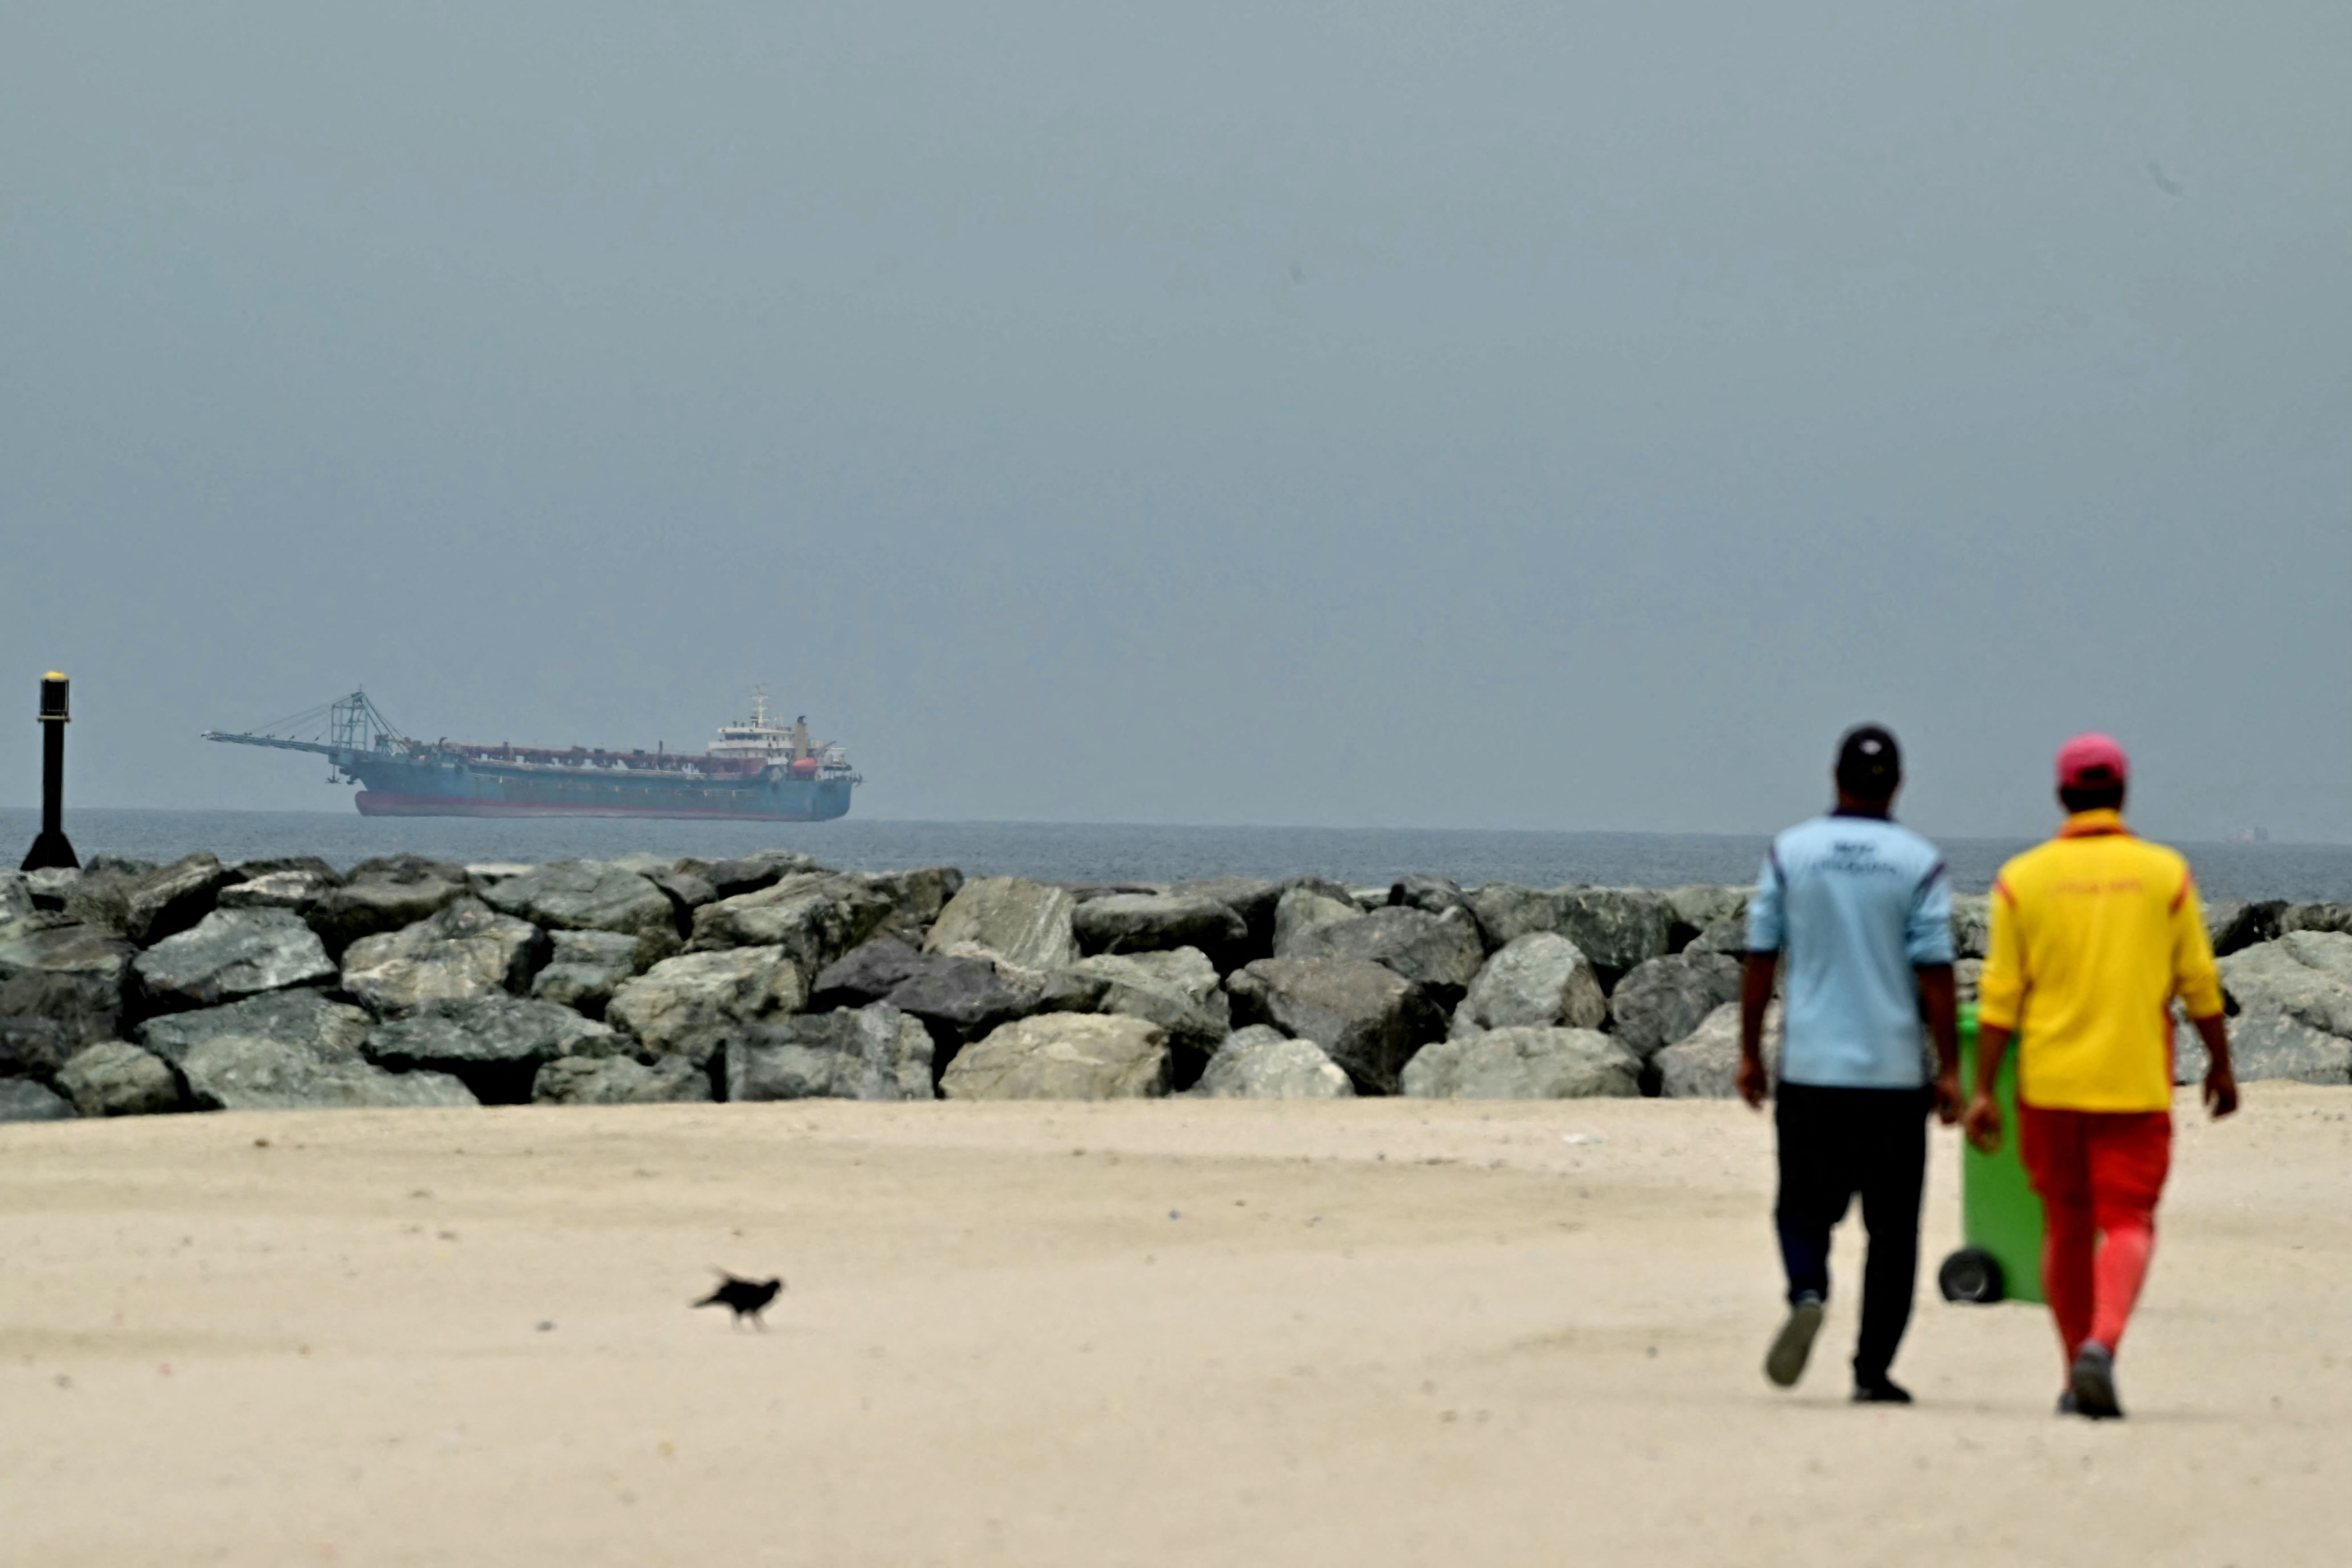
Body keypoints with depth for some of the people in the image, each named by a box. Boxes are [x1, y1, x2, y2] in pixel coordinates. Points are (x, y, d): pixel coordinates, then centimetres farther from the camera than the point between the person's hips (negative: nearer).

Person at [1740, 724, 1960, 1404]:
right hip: (1894, 1071, -1)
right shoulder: (1919, 863, -3)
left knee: (1806, 1206, 12)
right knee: (1891, 1224, 7)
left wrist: (1750, 1053, 10)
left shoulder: (1790, 853, 2)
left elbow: (1760, 959, 2)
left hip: (1810, 1067, 1)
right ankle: (1873, 1369, 5)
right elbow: (1935, 973, -6)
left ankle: (1807, 1292, -18)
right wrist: (1949, 1069, -1)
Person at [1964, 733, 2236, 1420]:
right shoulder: (2165, 874, -1)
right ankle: (2101, 1346, -25)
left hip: (2050, 1081, 1)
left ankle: (2077, 1381, 17)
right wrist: (2221, 1065, 15)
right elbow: (2199, 985, 2)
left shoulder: (2025, 878, -1)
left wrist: (1983, 1091, -2)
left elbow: (2001, 996, -4)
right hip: (2135, 1081, -1)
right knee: (2128, 1224, 0)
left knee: (2066, 1227, 13)